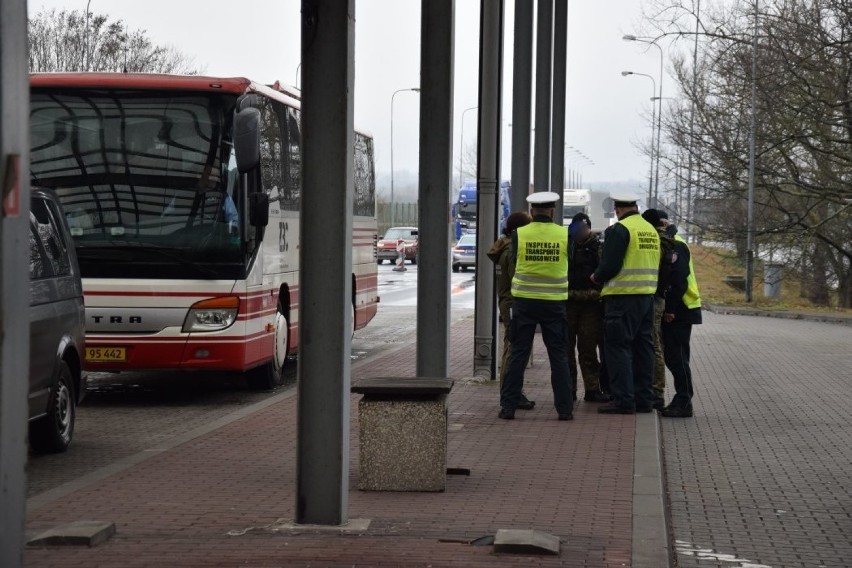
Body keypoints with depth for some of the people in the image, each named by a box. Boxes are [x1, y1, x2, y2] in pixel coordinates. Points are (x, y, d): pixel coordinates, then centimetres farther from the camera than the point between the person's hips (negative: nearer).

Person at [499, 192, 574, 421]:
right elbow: (570, 266, 7)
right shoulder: (565, 235, -5)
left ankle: (508, 406, 4)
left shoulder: (519, 235, -6)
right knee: (558, 356, 8)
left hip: (524, 301, 0)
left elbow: (514, 262, 7)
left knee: (517, 355, 5)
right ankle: (565, 408, 8)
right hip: (554, 301, 0)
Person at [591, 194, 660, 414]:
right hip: (648, 295, 8)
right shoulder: (652, 230, 13)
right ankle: (643, 398, 16)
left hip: (623, 297, -8)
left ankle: (623, 400, -7)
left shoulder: (619, 230, -11)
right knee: (643, 347, 12)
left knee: (618, 347, -3)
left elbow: (610, 265, -16)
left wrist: (597, 277, 4)